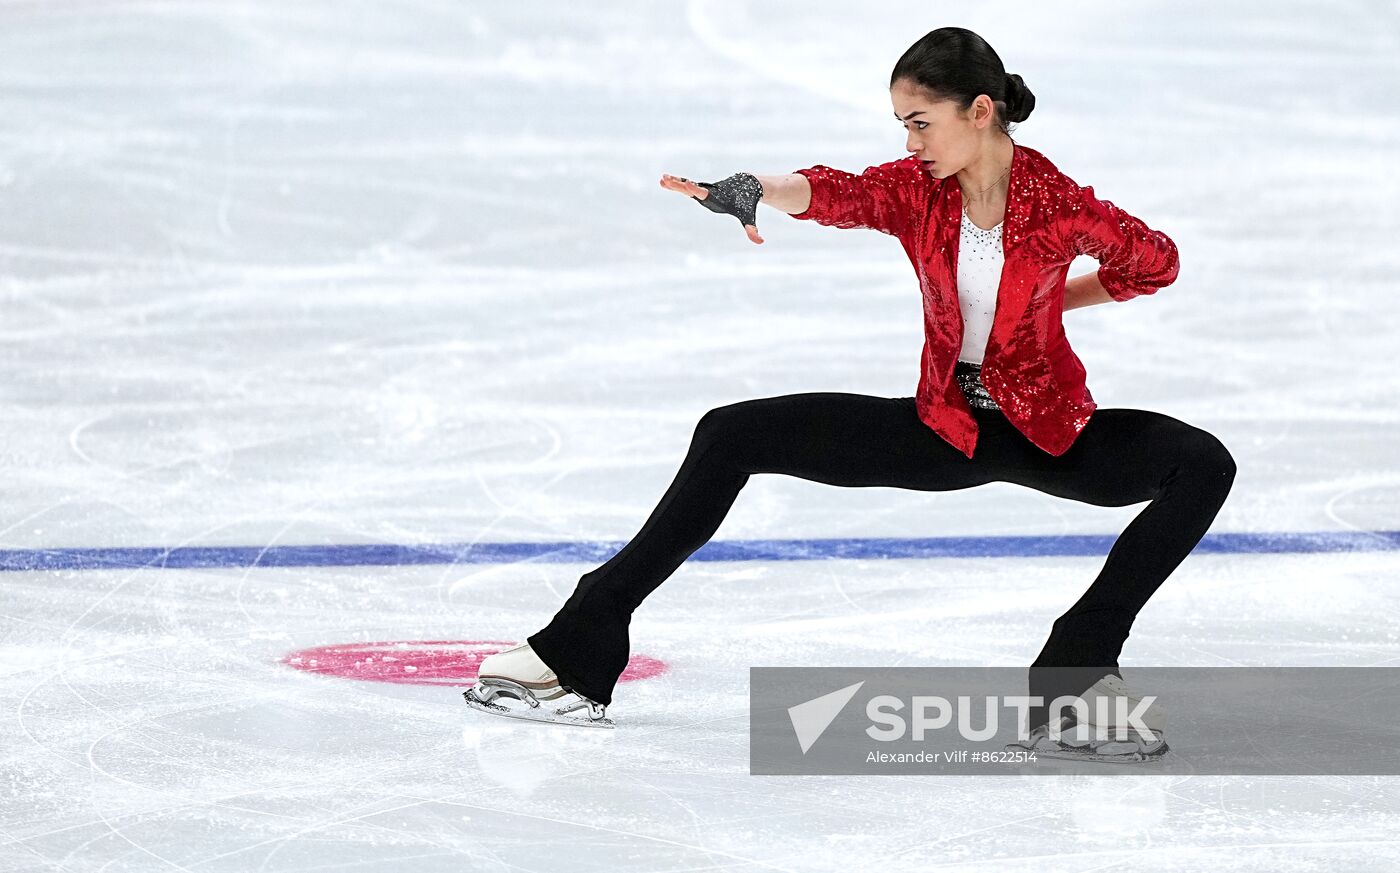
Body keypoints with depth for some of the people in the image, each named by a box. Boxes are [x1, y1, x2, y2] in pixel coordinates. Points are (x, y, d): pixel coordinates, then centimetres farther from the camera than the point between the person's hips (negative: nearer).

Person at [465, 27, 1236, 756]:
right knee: (731, 435, -6)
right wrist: (755, 192, -52)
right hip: (943, 428, 3)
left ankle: (1077, 666, -25)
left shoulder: (1056, 204, -18)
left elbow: (1156, 262, -2)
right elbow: (834, 195, -31)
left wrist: (1050, 299, -2)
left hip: (1048, 431, -3)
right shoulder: (913, 190, -10)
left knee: (1202, 463, -30)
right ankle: (584, 643, -6)